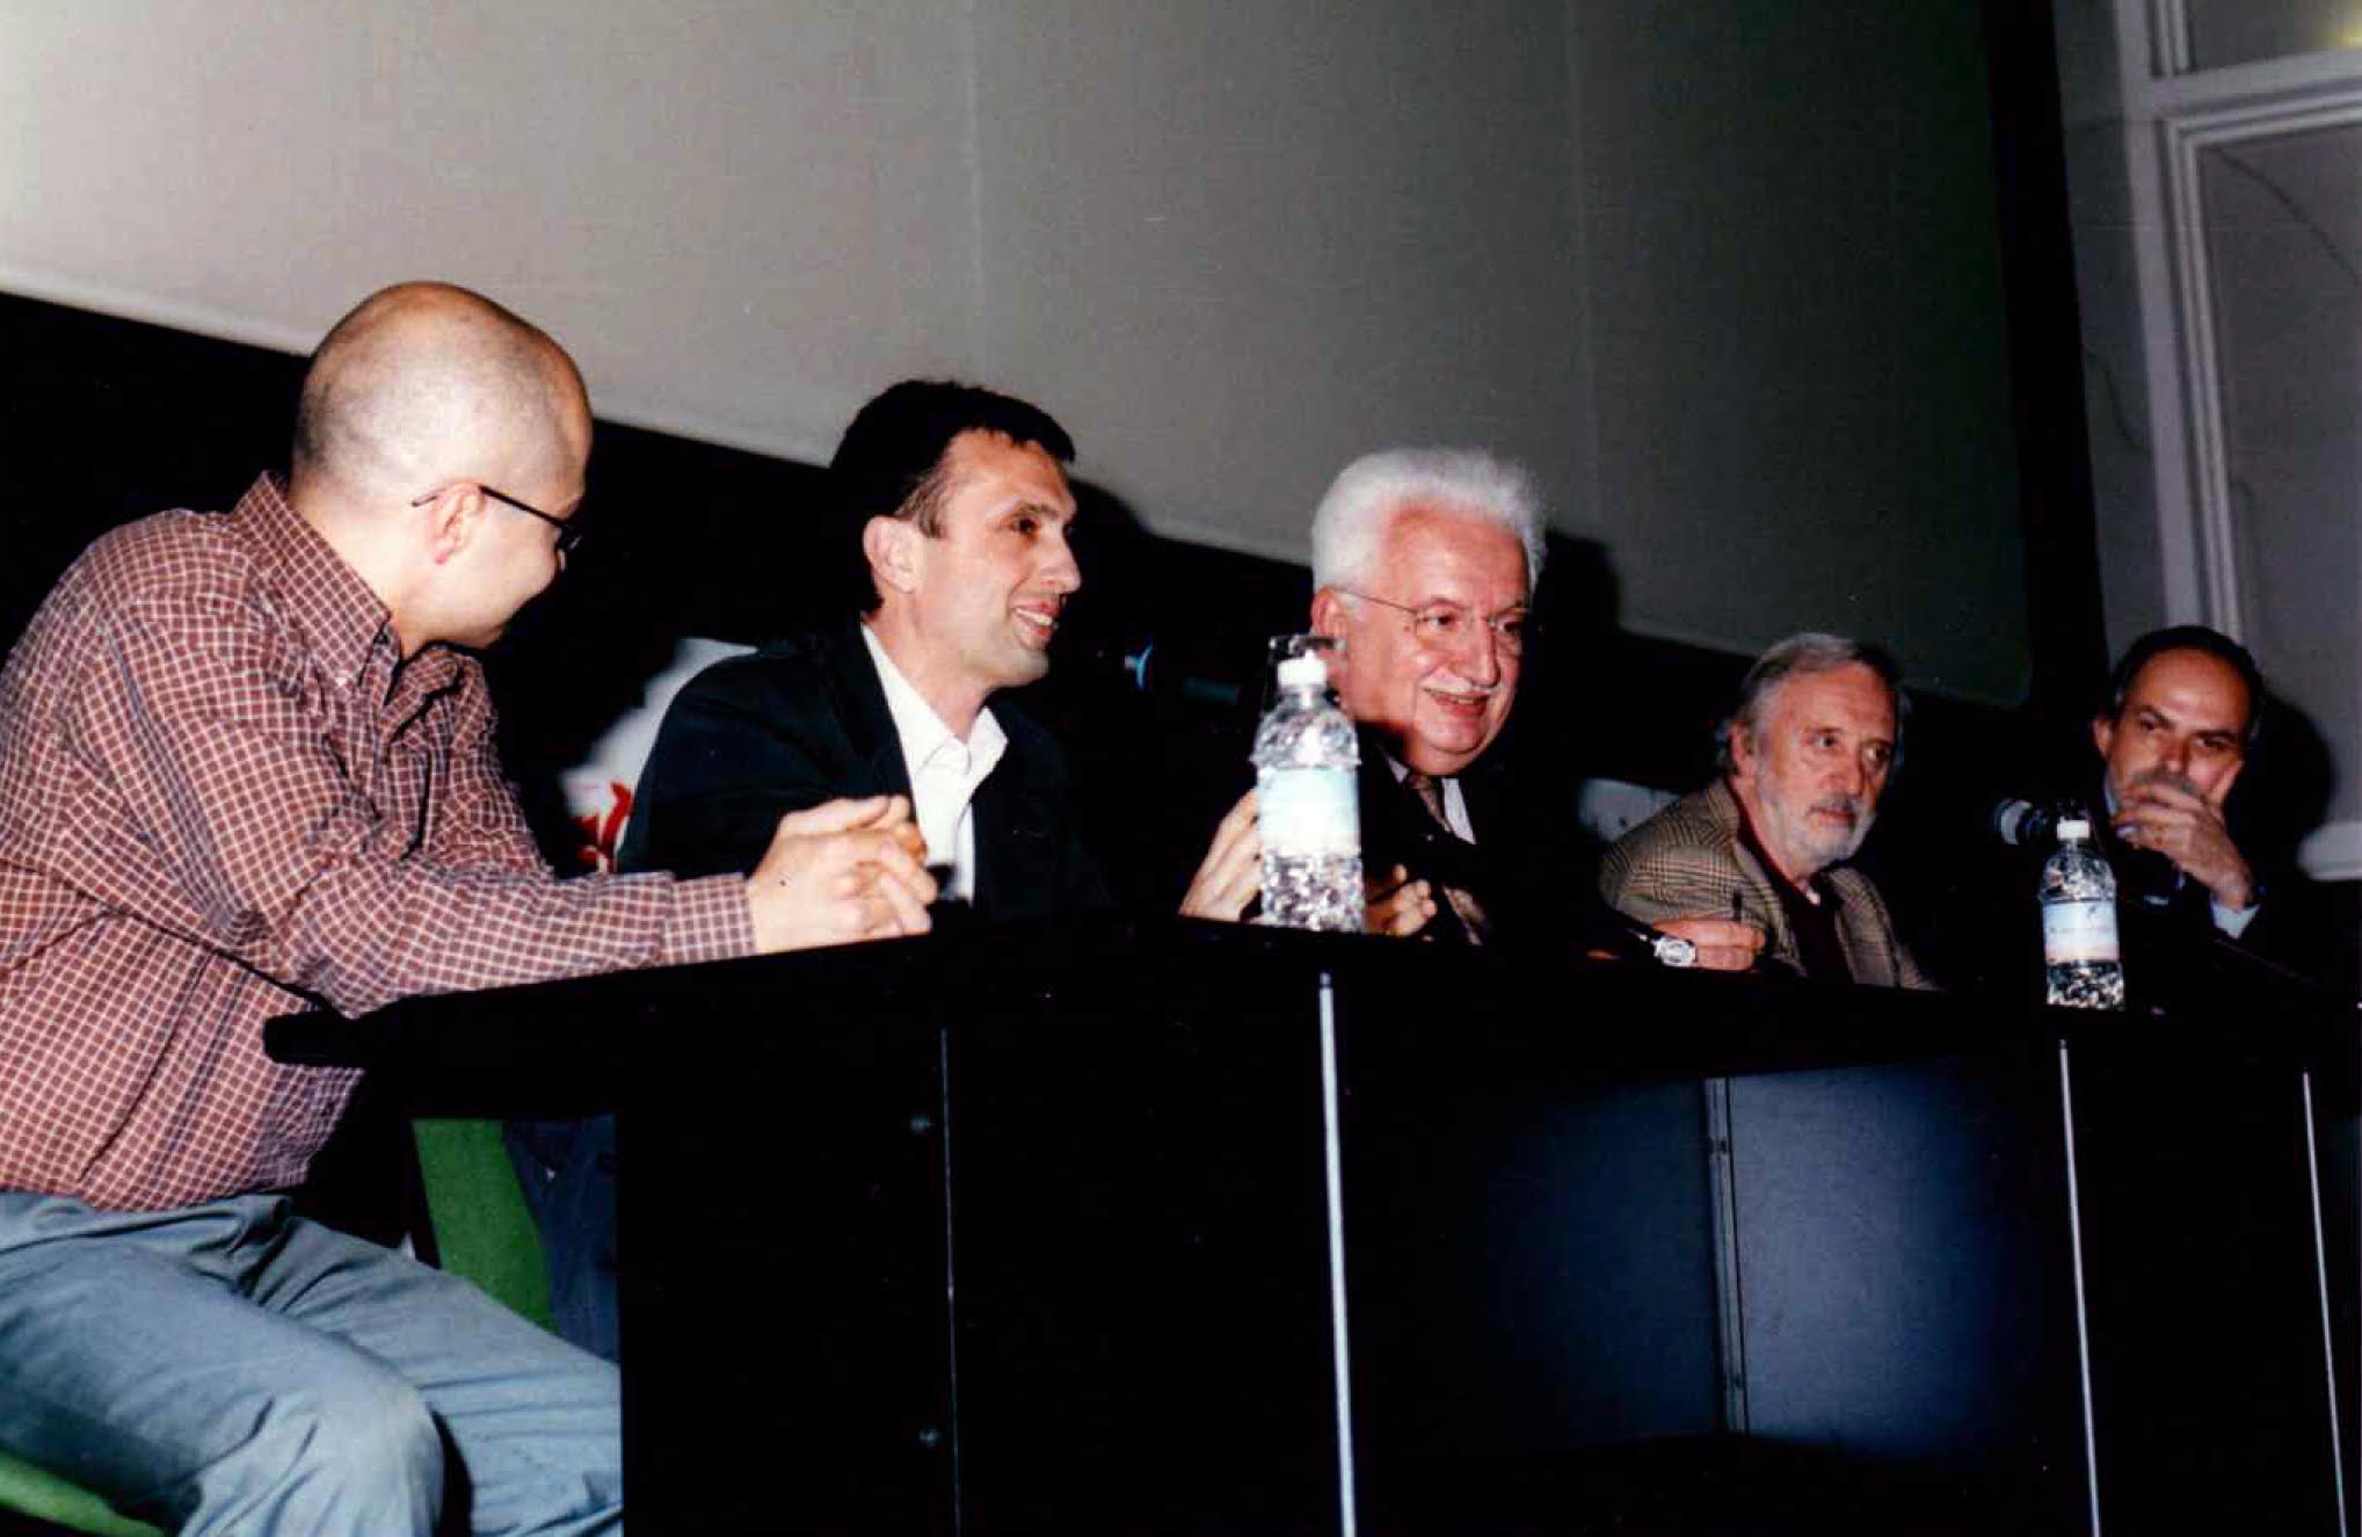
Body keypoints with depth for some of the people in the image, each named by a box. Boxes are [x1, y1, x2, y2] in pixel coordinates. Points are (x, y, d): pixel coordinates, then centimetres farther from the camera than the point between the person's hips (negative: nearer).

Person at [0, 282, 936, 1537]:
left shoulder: (440, 682, 10)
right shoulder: (175, 599, -17)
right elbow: (342, 923, -26)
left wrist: (782, 886, -8)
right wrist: (746, 921, -23)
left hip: (254, 1242, 8)